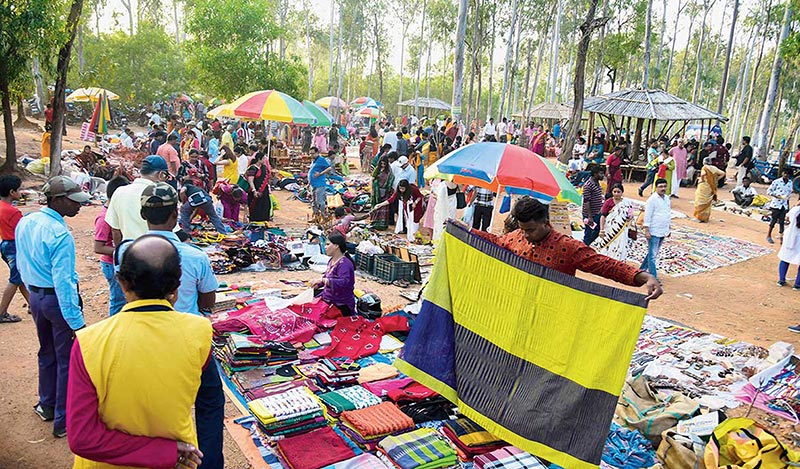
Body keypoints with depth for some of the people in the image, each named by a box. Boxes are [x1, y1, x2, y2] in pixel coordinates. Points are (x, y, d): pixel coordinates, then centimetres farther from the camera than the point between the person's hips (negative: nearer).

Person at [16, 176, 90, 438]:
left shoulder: (24, 223, 2)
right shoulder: (60, 234, -25)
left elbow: (21, 264, 13)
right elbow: (63, 281, -27)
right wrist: (77, 322, -24)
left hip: (36, 297, 9)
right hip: (59, 300, -8)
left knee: (47, 352, 24)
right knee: (67, 360, 4)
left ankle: (47, 405, 40)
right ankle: (63, 421, 14)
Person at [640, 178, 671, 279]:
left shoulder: (667, 198, 10)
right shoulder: (652, 199, -13)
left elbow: (668, 214, 20)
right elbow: (647, 216, -14)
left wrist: (668, 229, 20)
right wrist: (647, 231, -17)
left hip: (663, 232, 8)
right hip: (654, 232, -8)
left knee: (654, 254, 16)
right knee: (653, 255, -3)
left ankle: (642, 269, 29)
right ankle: (653, 277, 1)